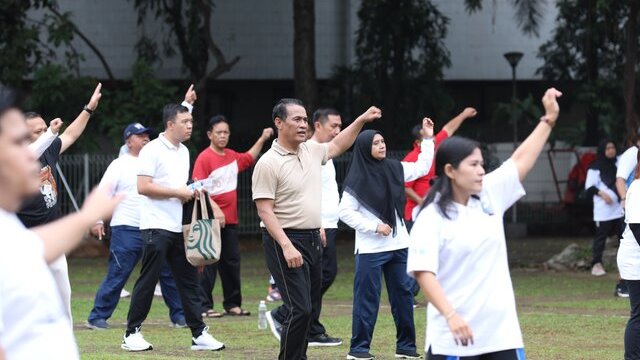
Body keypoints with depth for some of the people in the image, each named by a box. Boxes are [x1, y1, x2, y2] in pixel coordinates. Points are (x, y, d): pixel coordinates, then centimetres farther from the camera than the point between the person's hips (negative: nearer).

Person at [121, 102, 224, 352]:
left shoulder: (184, 151, 16)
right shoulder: (153, 150, -10)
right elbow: (143, 187, -17)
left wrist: (193, 191, 5)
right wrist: (178, 193, -16)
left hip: (178, 226, 8)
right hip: (156, 226, -8)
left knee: (188, 280, 6)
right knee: (148, 281, -4)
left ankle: (199, 334, 9)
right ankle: (132, 334, 4)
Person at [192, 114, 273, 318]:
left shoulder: (232, 156, 12)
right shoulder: (205, 158, -11)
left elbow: (249, 158, 35)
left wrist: (262, 139, 27)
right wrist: (214, 211, -24)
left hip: (230, 220, 8)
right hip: (212, 220, -8)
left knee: (232, 262, 11)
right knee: (210, 263, -6)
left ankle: (232, 304, 19)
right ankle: (204, 306, -3)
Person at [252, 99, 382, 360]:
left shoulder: (312, 150, 9)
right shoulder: (268, 163, -13)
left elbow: (337, 146, 31)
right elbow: (265, 211, -17)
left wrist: (362, 120, 21)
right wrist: (287, 247, -26)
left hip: (313, 240, 8)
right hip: (284, 241, -8)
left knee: (309, 305, 13)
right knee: (300, 309, -14)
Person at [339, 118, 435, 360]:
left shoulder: (394, 169, 7)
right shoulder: (358, 178, -9)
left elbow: (422, 167, 19)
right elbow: (345, 212, -11)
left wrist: (428, 139, 11)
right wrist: (374, 226, -14)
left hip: (398, 245, 6)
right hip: (370, 249, -6)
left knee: (403, 294, 8)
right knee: (367, 299, -3)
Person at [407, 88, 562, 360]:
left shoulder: (490, 196, 8)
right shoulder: (432, 218, -11)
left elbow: (521, 159, 16)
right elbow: (423, 272, -18)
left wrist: (549, 119, 13)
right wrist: (450, 315, -28)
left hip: (502, 330, 6)